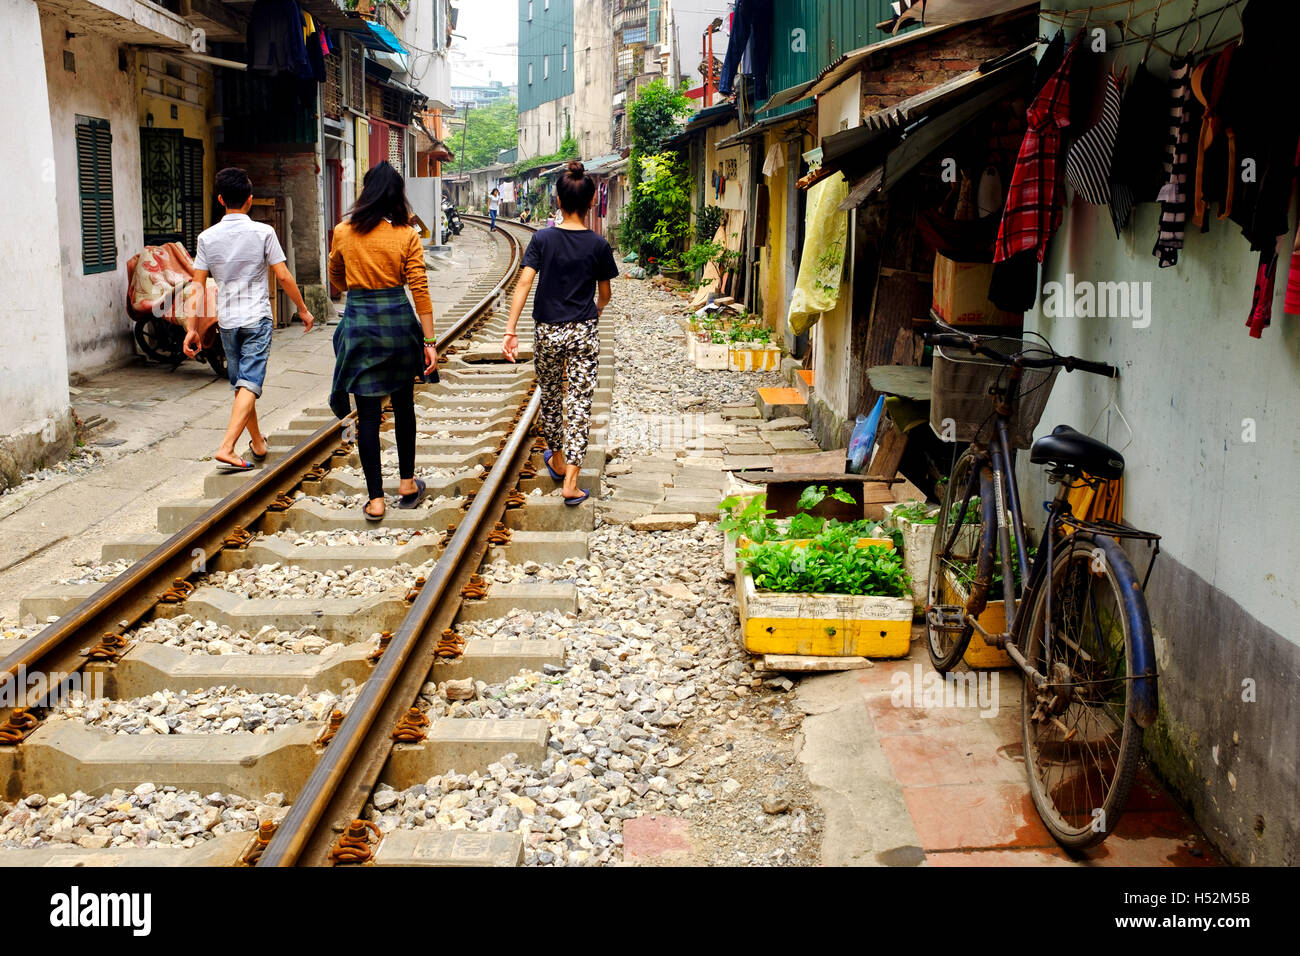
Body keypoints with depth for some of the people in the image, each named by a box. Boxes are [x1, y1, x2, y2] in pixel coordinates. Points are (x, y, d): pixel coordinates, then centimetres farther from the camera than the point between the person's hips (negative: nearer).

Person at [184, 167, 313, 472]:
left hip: (227, 321, 4)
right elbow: (283, 277, -6)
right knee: (250, 384, -8)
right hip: (257, 318, -3)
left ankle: (257, 444, 30)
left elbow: (198, 285, 1)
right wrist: (303, 309, 7)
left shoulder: (207, 237, 1)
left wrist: (192, 328, 7)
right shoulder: (262, 232, -6)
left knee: (241, 384, 17)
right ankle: (226, 448, -22)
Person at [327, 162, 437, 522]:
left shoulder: (343, 233, 1)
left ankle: (375, 499, 5)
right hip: (398, 320, 0)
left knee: (367, 414, 3)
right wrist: (429, 341, -4)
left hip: (358, 321, 0)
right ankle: (407, 484, 27)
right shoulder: (407, 235, -4)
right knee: (403, 406, 18)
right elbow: (420, 289, -7)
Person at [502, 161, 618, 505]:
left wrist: (510, 331, -14)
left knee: (551, 398, 20)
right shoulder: (598, 245, -5)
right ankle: (570, 482, -5)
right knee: (580, 403, 1)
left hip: (547, 332, 1)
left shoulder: (543, 239, -6)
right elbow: (604, 294, 5)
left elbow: (523, 284, -14)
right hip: (584, 333, -1)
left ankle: (557, 460, 39)